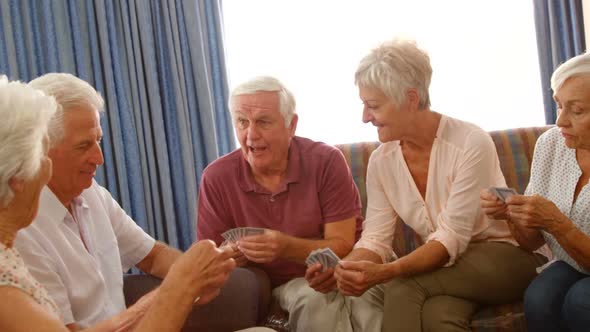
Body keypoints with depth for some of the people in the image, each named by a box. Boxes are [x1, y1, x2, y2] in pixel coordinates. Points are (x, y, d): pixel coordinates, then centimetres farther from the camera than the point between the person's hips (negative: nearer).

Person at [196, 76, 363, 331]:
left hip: (317, 281, -2)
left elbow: (342, 245, -13)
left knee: (313, 300, -35)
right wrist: (230, 255, -27)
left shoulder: (326, 162, -11)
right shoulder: (216, 178, -4)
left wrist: (288, 248, -32)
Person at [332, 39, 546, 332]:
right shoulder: (381, 161, -4)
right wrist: (343, 268, -29)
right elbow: (376, 238, -6)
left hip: (505, 254, -4)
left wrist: (385, 272, -40)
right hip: (444, 265, 4)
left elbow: (451, 238, -25)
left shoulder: (471, 144, -21)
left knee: (403, 288, -31)